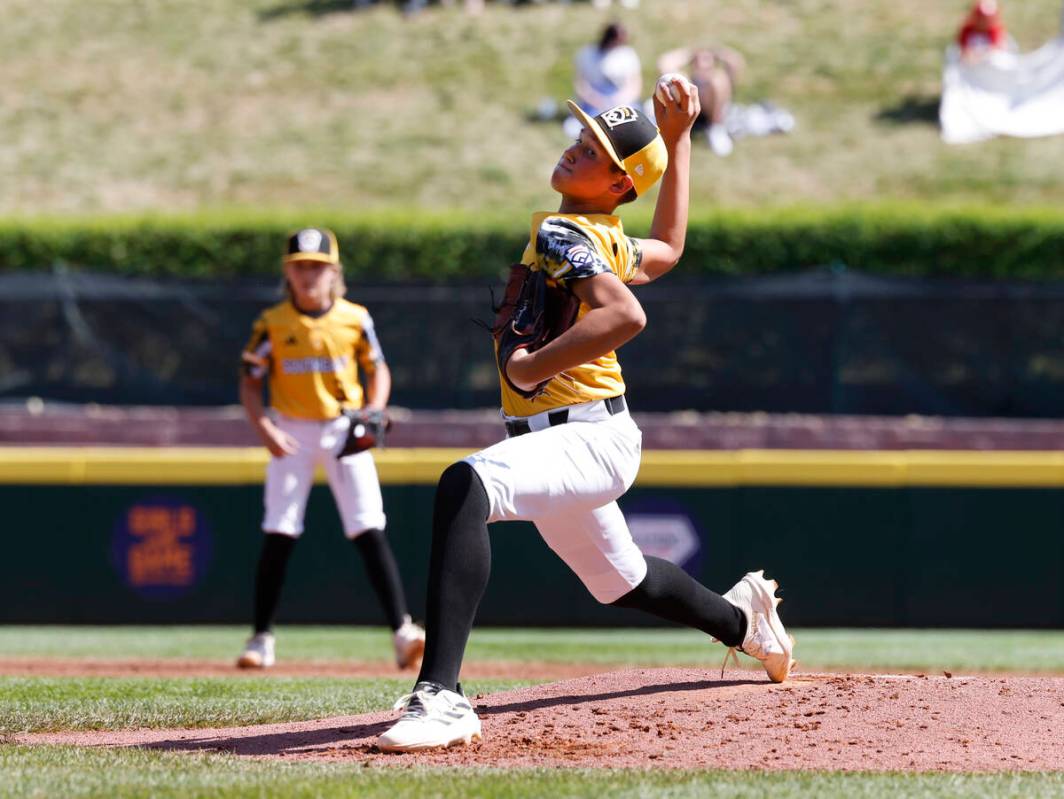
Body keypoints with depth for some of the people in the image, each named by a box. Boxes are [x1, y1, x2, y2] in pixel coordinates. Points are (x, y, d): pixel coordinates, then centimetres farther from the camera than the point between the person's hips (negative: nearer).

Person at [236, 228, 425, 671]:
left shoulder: (354, 319, -4)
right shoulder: (273, 324, -5)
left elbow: (378, 369, 8)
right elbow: (249, 382, 0)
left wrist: (374, 412, -10)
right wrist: (264, 428, -15)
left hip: (345, 430, 0)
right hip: (292, 433, 0)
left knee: (370, 530, -9)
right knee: (278, 534, -3)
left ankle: (402, 631, -12)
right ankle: (262, 637, 7)